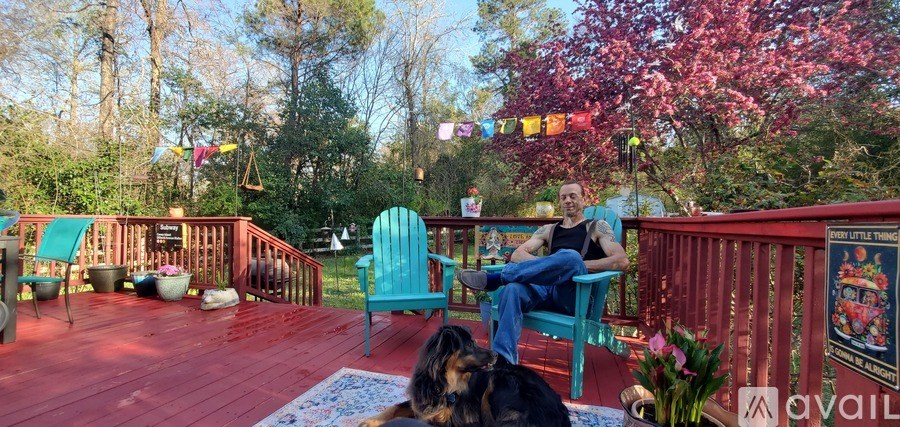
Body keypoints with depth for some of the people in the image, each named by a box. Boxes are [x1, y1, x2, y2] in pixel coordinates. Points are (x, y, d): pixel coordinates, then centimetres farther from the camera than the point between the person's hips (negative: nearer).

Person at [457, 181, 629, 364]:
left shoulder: (597, 227, 14)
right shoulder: (548, 230, 24)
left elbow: (622, 261, -1)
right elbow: (518, 255, 12)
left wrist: (579, 266, -11)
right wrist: (545, 266, -9)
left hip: (576, 295, -3)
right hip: (547, 289, 3)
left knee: (571, 256, -36)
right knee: (512, 289, -31)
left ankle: (493, 279, -31)